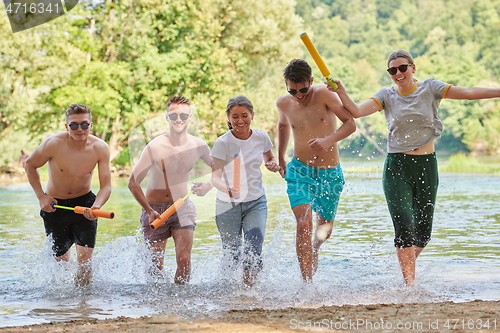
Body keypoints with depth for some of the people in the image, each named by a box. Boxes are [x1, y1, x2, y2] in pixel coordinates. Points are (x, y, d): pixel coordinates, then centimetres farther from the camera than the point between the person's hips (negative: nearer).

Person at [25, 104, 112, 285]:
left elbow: (106, 186, -14)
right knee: (61, 260, 11)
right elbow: (30, 165, -4)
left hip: (84, 202, 1)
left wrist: (96, 207, -34)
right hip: (55, 206, 0)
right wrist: (40, 196, -10)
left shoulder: (100, 148, -17)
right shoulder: (54, 144, -23)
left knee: (85, 262, -11)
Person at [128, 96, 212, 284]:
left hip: (182, 206, 2)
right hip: (155, 207, -2)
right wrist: (149, 211, -17)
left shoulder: (198, 146, -5)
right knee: (156, 264, 3)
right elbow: (133, 183, -10)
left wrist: (209, 186, -7)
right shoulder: (155, 147, -16)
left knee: (184, 259, -16)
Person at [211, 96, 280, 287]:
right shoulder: (223, 143, -14)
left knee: (254, 251, -16)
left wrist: (273, 165, -7)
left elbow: (269, 159, 18)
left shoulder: (261, 138, -3)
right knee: (231, 256, 3)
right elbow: (215, 176, -21)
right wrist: (227, 189, -42)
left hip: (256, 202, 2)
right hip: (228, 204, -2)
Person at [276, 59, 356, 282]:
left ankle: (312, 252, 46)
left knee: (324, 232, 13)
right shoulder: (283, 104, 0)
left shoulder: (323, 94, -12)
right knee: (304, 225, -19)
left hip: (330, 174, 0)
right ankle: (307, 283, -18)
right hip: (300, 171, 0)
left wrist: (329, 140, -32)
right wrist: (280, 158, 25)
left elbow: (350, 124, -16)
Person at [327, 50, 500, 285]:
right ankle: (410, 284, -13)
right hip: (397, 167, -1)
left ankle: (408, 262, 34)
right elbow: (357, 111, -8)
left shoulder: (429, 88, 4)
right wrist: (341, 92, -24)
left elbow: (469, 93, -2)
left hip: (427, 165, 2)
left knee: (423, 232, 6)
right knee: (404, 226, -15)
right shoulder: (387, 96, 5)